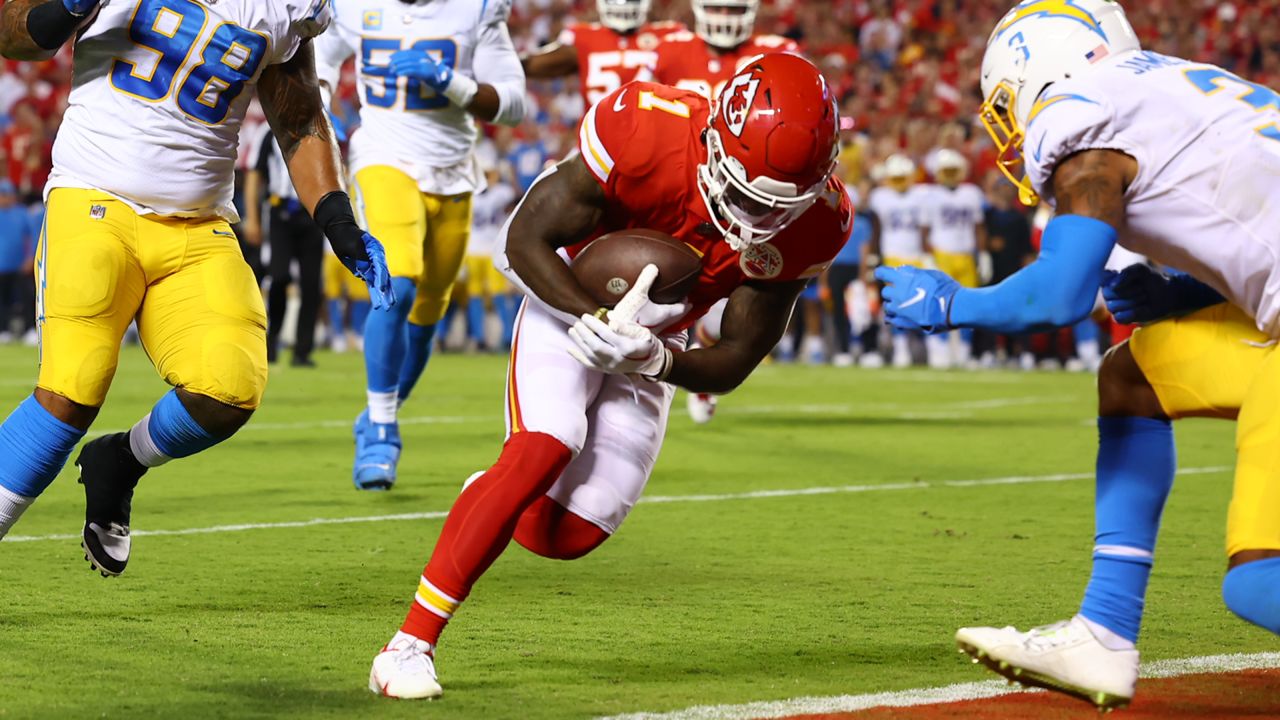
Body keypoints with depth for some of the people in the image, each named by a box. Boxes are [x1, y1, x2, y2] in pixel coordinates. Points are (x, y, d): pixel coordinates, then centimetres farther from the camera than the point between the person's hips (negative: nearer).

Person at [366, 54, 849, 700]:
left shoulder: (812, 222, -21)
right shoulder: (648, 136, -33)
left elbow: (733, 364, -13)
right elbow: (523, 242, -22)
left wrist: (650, 357, -32)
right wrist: (595, 321, -35)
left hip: (657, 344, 4)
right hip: (569, 301, -4)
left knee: (567, 534, -7)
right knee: (544, 450, -28)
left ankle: (490, 501, 31)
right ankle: (410, 645, -20)